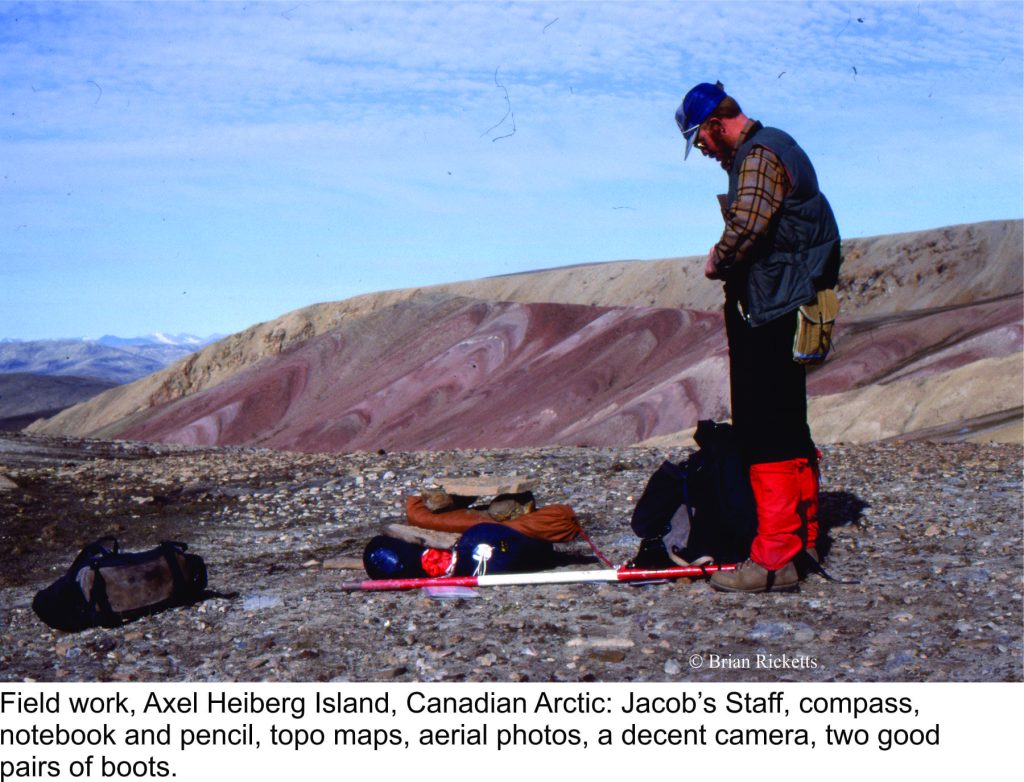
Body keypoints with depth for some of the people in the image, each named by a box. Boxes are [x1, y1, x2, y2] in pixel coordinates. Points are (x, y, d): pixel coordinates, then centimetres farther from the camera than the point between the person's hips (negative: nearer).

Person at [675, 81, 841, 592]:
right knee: (788, 429, 16)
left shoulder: (758, 155, -12)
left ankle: (774, 559, -10)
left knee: (766, 434, -11)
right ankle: (802, 540, 25)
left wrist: (717, 262, -10)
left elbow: (746, 225, -27)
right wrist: (727, 259, 8)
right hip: (783, 311, 11)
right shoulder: (771, 148, 21)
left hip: (767, 314, -11)